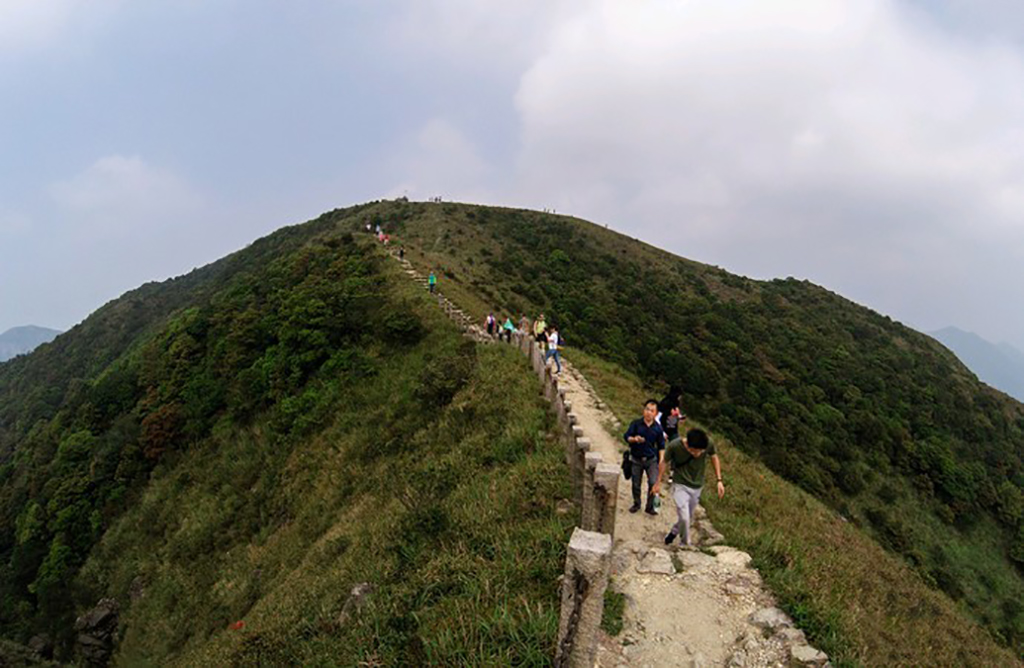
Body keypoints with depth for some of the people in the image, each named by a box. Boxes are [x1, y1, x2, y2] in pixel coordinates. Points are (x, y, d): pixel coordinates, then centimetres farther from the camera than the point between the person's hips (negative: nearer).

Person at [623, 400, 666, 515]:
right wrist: (634, 439, -28)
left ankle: (650, 506, 11)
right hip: (636, 459, 0)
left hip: (651, 459, 0)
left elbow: (661, 446, 3)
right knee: (636, 484, 11)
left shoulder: (658, 428, -6)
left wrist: (661, 460, -3)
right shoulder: (636, 424, -11)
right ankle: (636, 504, 35)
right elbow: (626, 436, -8)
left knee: (653, 483, -10)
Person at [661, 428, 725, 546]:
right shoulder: (674, 446, -27)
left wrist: (719, 481, -3)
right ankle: (685, 545, 7)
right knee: (684, 518, -17)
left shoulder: (709, 445, -22)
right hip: (680, 486, -3)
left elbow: (714, 458, 1)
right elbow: (664, 462, -8)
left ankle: (673, 532, 46)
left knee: (689, 519, 17)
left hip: (697, 488, 3)